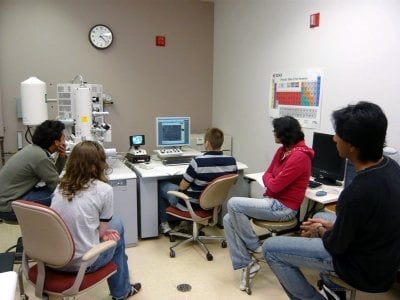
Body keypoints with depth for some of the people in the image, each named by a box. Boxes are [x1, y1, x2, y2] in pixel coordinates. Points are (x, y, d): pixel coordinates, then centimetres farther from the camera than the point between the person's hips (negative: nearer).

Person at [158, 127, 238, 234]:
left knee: (161, 184, 20)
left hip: (191, 204, -6)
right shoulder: (232, 161, -15)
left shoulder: (198, 162, -31)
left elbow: (182, 187, -19)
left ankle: (164, 224, 29)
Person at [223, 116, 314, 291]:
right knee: (229, 220, -7)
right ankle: (246, 265, 0)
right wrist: (271, 180, -7)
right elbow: (267, 175, 14)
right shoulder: (282, 151, 9)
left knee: (233, 204, -20)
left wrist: (270, 180, 2)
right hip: (272, 201, 9)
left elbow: (275, 186, -19)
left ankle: (255, 247, -2)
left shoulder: (299, 156, -19)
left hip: (284, 207, -9)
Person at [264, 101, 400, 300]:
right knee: (319, 217, 29)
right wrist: (331, 225, 6)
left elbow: (336, 246, -18)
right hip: (384, 256, 8)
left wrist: (320, 231, 1)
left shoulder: (357, 192, -35)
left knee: (271, 248, -4)